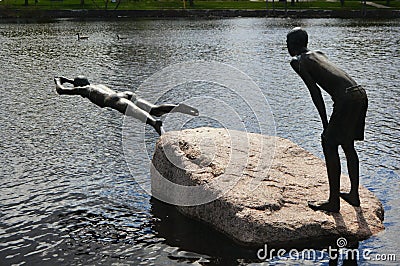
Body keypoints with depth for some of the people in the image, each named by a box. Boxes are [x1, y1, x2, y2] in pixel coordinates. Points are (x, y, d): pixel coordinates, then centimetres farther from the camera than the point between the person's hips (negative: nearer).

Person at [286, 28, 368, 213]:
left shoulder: (297, 61, 3)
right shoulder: (318, 55, 27)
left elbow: (315, 91, -6)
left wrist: (325, 123, -5)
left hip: (346, 98, -8)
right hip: (360, 94, 8)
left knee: (329, 144, 2)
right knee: (347, 144, 21)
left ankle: (334, 202, 8)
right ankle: (354, 195, 31)